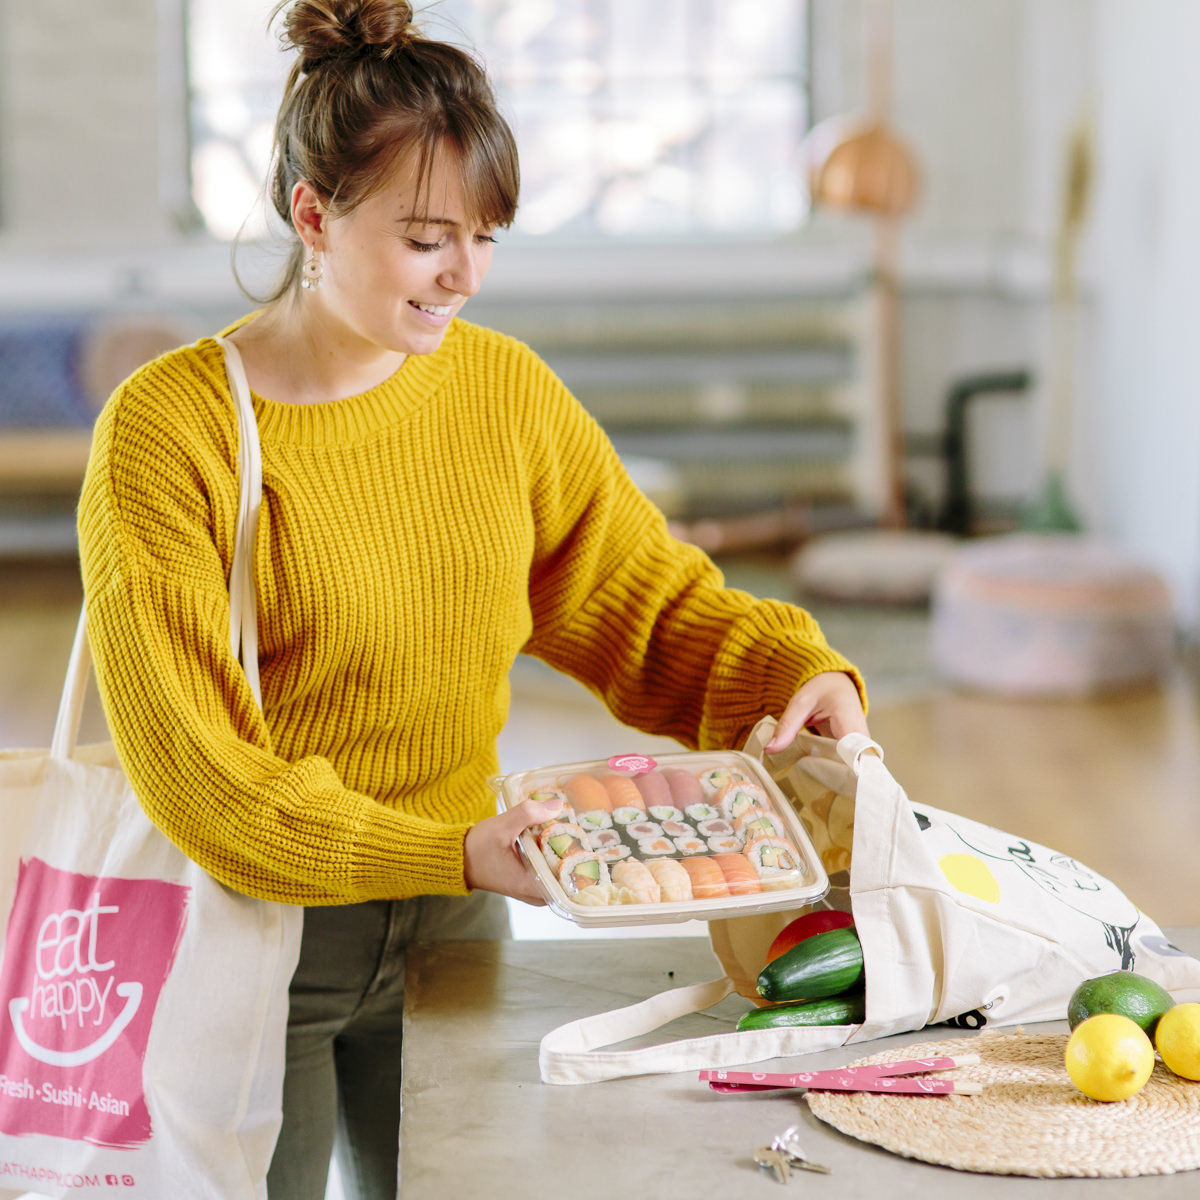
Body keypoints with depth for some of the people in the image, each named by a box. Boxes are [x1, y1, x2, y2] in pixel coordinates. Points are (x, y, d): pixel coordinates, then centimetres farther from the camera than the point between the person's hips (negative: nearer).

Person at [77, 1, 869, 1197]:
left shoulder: (503, 390, 0)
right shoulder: (166, 431, -16)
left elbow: (653, 603, 6)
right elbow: (191, 770, -19)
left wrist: (797, 672, -15)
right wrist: (447, 851, -28)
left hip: (450, 919, 5)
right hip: (251, 930, -4)